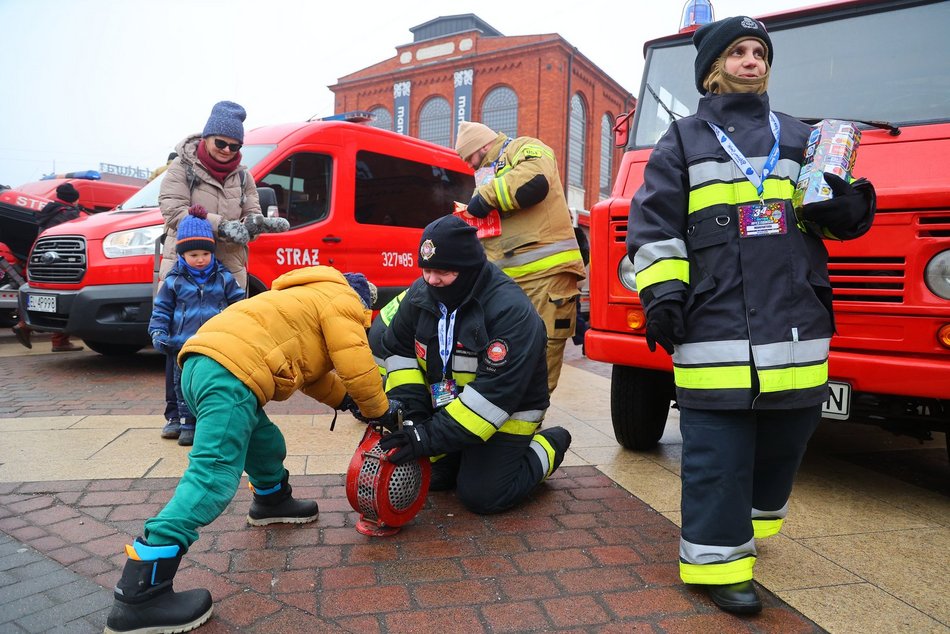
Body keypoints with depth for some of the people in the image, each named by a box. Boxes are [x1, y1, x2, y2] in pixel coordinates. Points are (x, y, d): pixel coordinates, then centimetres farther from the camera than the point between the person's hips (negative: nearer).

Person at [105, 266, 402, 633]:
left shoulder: (312, 299, 35)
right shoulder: (342, 300, 8)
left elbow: (313, 371, 38)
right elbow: (356, 366, -2)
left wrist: (347, 401, 30)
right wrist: (380, 410, 12)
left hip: (203, 362, 11)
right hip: (231, 373, -11)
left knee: (266, 443, 28)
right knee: (214, 479, -14)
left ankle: (272, 502, 51)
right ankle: (139, 595, -16)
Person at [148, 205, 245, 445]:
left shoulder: (223, 278, 3)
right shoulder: (174, 280, 3)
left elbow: (238, 303, 8)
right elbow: (161, 308, 7)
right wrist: (158, 332, -4)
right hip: (183, 345, 1)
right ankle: (188, 423, 18)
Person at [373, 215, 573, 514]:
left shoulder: (511, 311, -32)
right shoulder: (421, 294, -10)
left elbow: (493, 393, -35)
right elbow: (398, 351, 1)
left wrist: (431, 437, -37)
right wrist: (408, 411, -14)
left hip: (506, 417, -6)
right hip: (447, 406, 7)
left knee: (480, 496, -9)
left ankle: (549, 447, 15)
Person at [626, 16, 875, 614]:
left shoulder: (799, 137, 21)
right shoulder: (683, 141, 10)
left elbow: (847, 213, 24)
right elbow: (654, 224, 2)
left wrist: (847, 202, -1)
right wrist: (661, 291, -10)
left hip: (797, 322, 5)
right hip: (714, 324, -4)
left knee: (786, 435, 12)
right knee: (718, 446, -3)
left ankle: (750, 518, 35)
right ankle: (718, 556, 8)